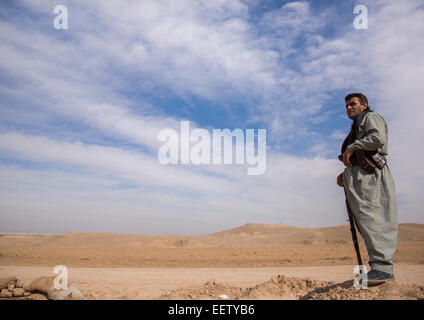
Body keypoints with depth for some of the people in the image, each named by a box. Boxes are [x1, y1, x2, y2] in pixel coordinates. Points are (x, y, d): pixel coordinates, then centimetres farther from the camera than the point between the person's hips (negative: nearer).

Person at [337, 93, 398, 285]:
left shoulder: (371, 117, 8)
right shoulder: (356, 127, 34)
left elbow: (378, 138, -13)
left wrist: (351, 148, -9)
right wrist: (345, 174, 15)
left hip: (369, 174, -9)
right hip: (357, 175, 9)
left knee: (370, 216, -19)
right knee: (364, 219, 2)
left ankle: (382, 266, -23)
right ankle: (381, 268, 2)